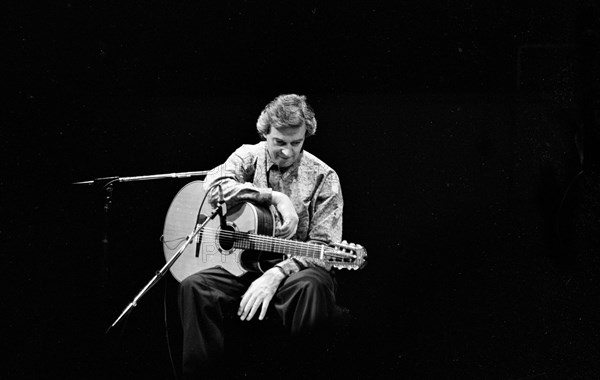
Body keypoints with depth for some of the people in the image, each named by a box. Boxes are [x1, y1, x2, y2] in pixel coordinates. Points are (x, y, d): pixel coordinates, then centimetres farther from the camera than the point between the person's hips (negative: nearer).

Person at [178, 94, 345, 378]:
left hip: (294, 269, -2)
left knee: (309, 287, -39)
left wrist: (276, 274, -23)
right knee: (193, 287, -26)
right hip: (244, 263, 2)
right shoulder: (249, 157, 7)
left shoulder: (323, 178, -1)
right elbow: (214, 186, -15)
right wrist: (274, 198, -20)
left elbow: (324, 247, -8)